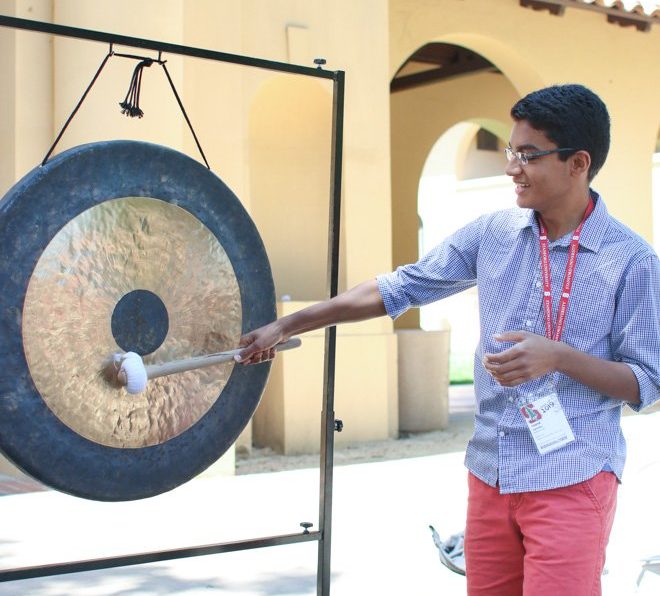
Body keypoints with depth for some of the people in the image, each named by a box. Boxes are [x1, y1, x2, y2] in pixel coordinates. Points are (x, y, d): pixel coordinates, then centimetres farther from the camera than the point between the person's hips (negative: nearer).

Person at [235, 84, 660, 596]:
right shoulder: (493, 234, 4)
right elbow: (397, 289, 8)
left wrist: (559, 356, -22)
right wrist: (286, 326, 7)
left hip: (571, 480, -4)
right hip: (490, 471, 5)